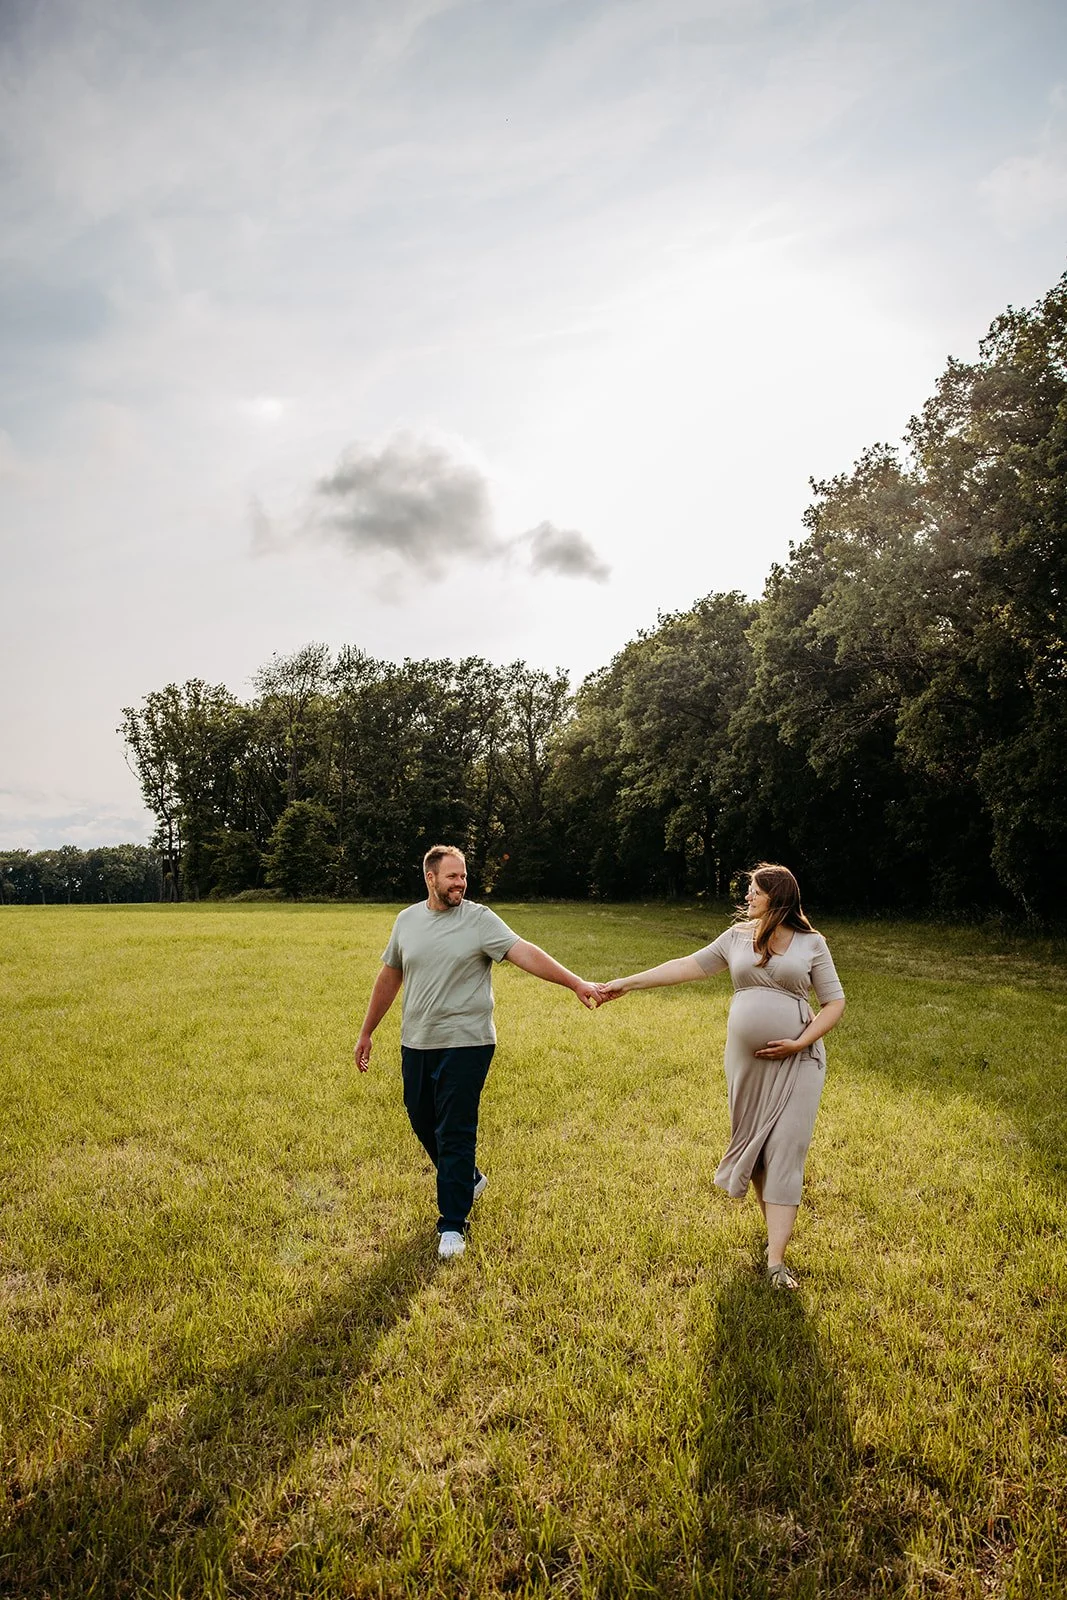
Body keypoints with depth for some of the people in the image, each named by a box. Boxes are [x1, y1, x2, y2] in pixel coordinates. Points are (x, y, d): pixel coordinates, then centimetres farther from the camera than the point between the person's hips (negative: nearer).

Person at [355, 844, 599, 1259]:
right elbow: (389, 977, 14)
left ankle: (452, 1225, 13)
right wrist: (366, 1032, 16)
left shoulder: (479, 920, -9)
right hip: (416, 1044, 5)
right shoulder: (407, 920, 5)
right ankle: (469, 1180, 42)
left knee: (455, 1134, -2)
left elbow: (525, 953, -21)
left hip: (465, 1045, -5)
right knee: (423, 1123, 17)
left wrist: (576, 983, -32)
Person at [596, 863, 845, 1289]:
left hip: (796, 1062, -3)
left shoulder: (811, 943, -2)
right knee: (752, 1144, 10)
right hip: (746, 1060, 4)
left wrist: (799, 1043, -13)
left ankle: (776, 1261, -5)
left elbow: (834, 1002, 0)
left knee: (785, 1152, -7)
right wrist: (628, 983, 1)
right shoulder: (737, 937, 6)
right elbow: (687, 966, 5)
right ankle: (777, 1228, 29)